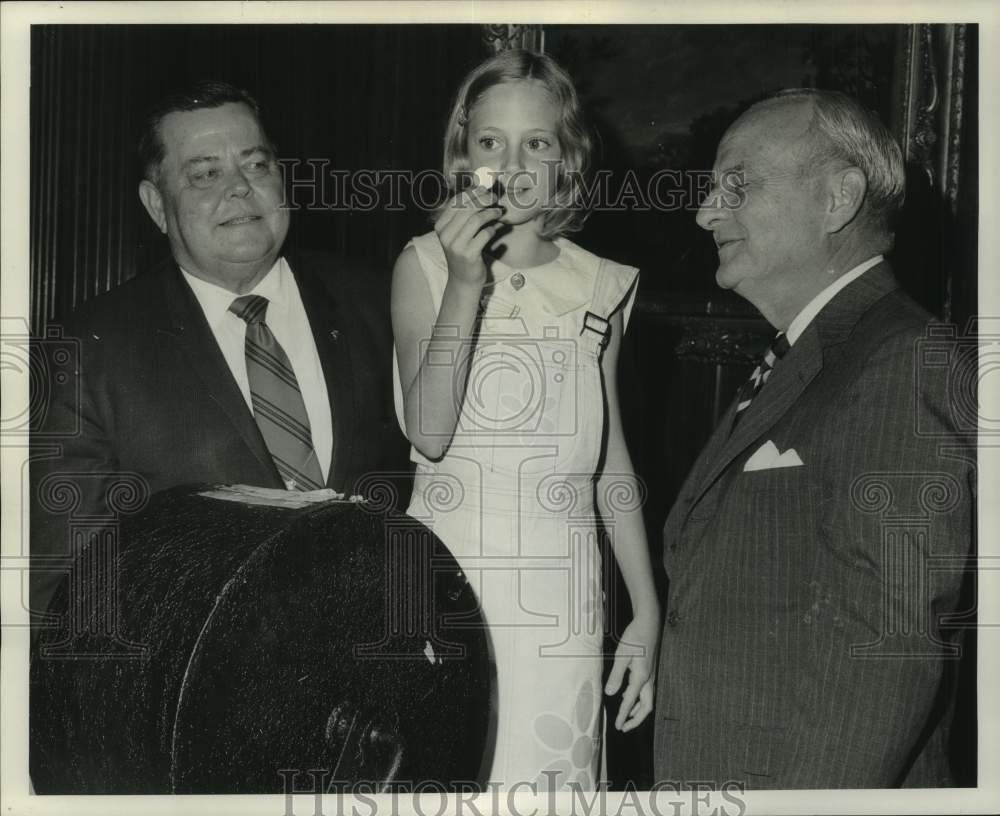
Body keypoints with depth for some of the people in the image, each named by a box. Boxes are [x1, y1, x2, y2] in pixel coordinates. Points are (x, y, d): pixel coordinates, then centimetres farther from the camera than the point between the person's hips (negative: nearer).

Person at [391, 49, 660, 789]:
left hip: (557, 601, 2)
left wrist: (647, 611, 8)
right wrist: (466, 284, -18)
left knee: (548, 776, 4)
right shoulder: (425, 265, 0)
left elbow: (613, 459, 10)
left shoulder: (600, 285, 6)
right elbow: (427, 432, -11)